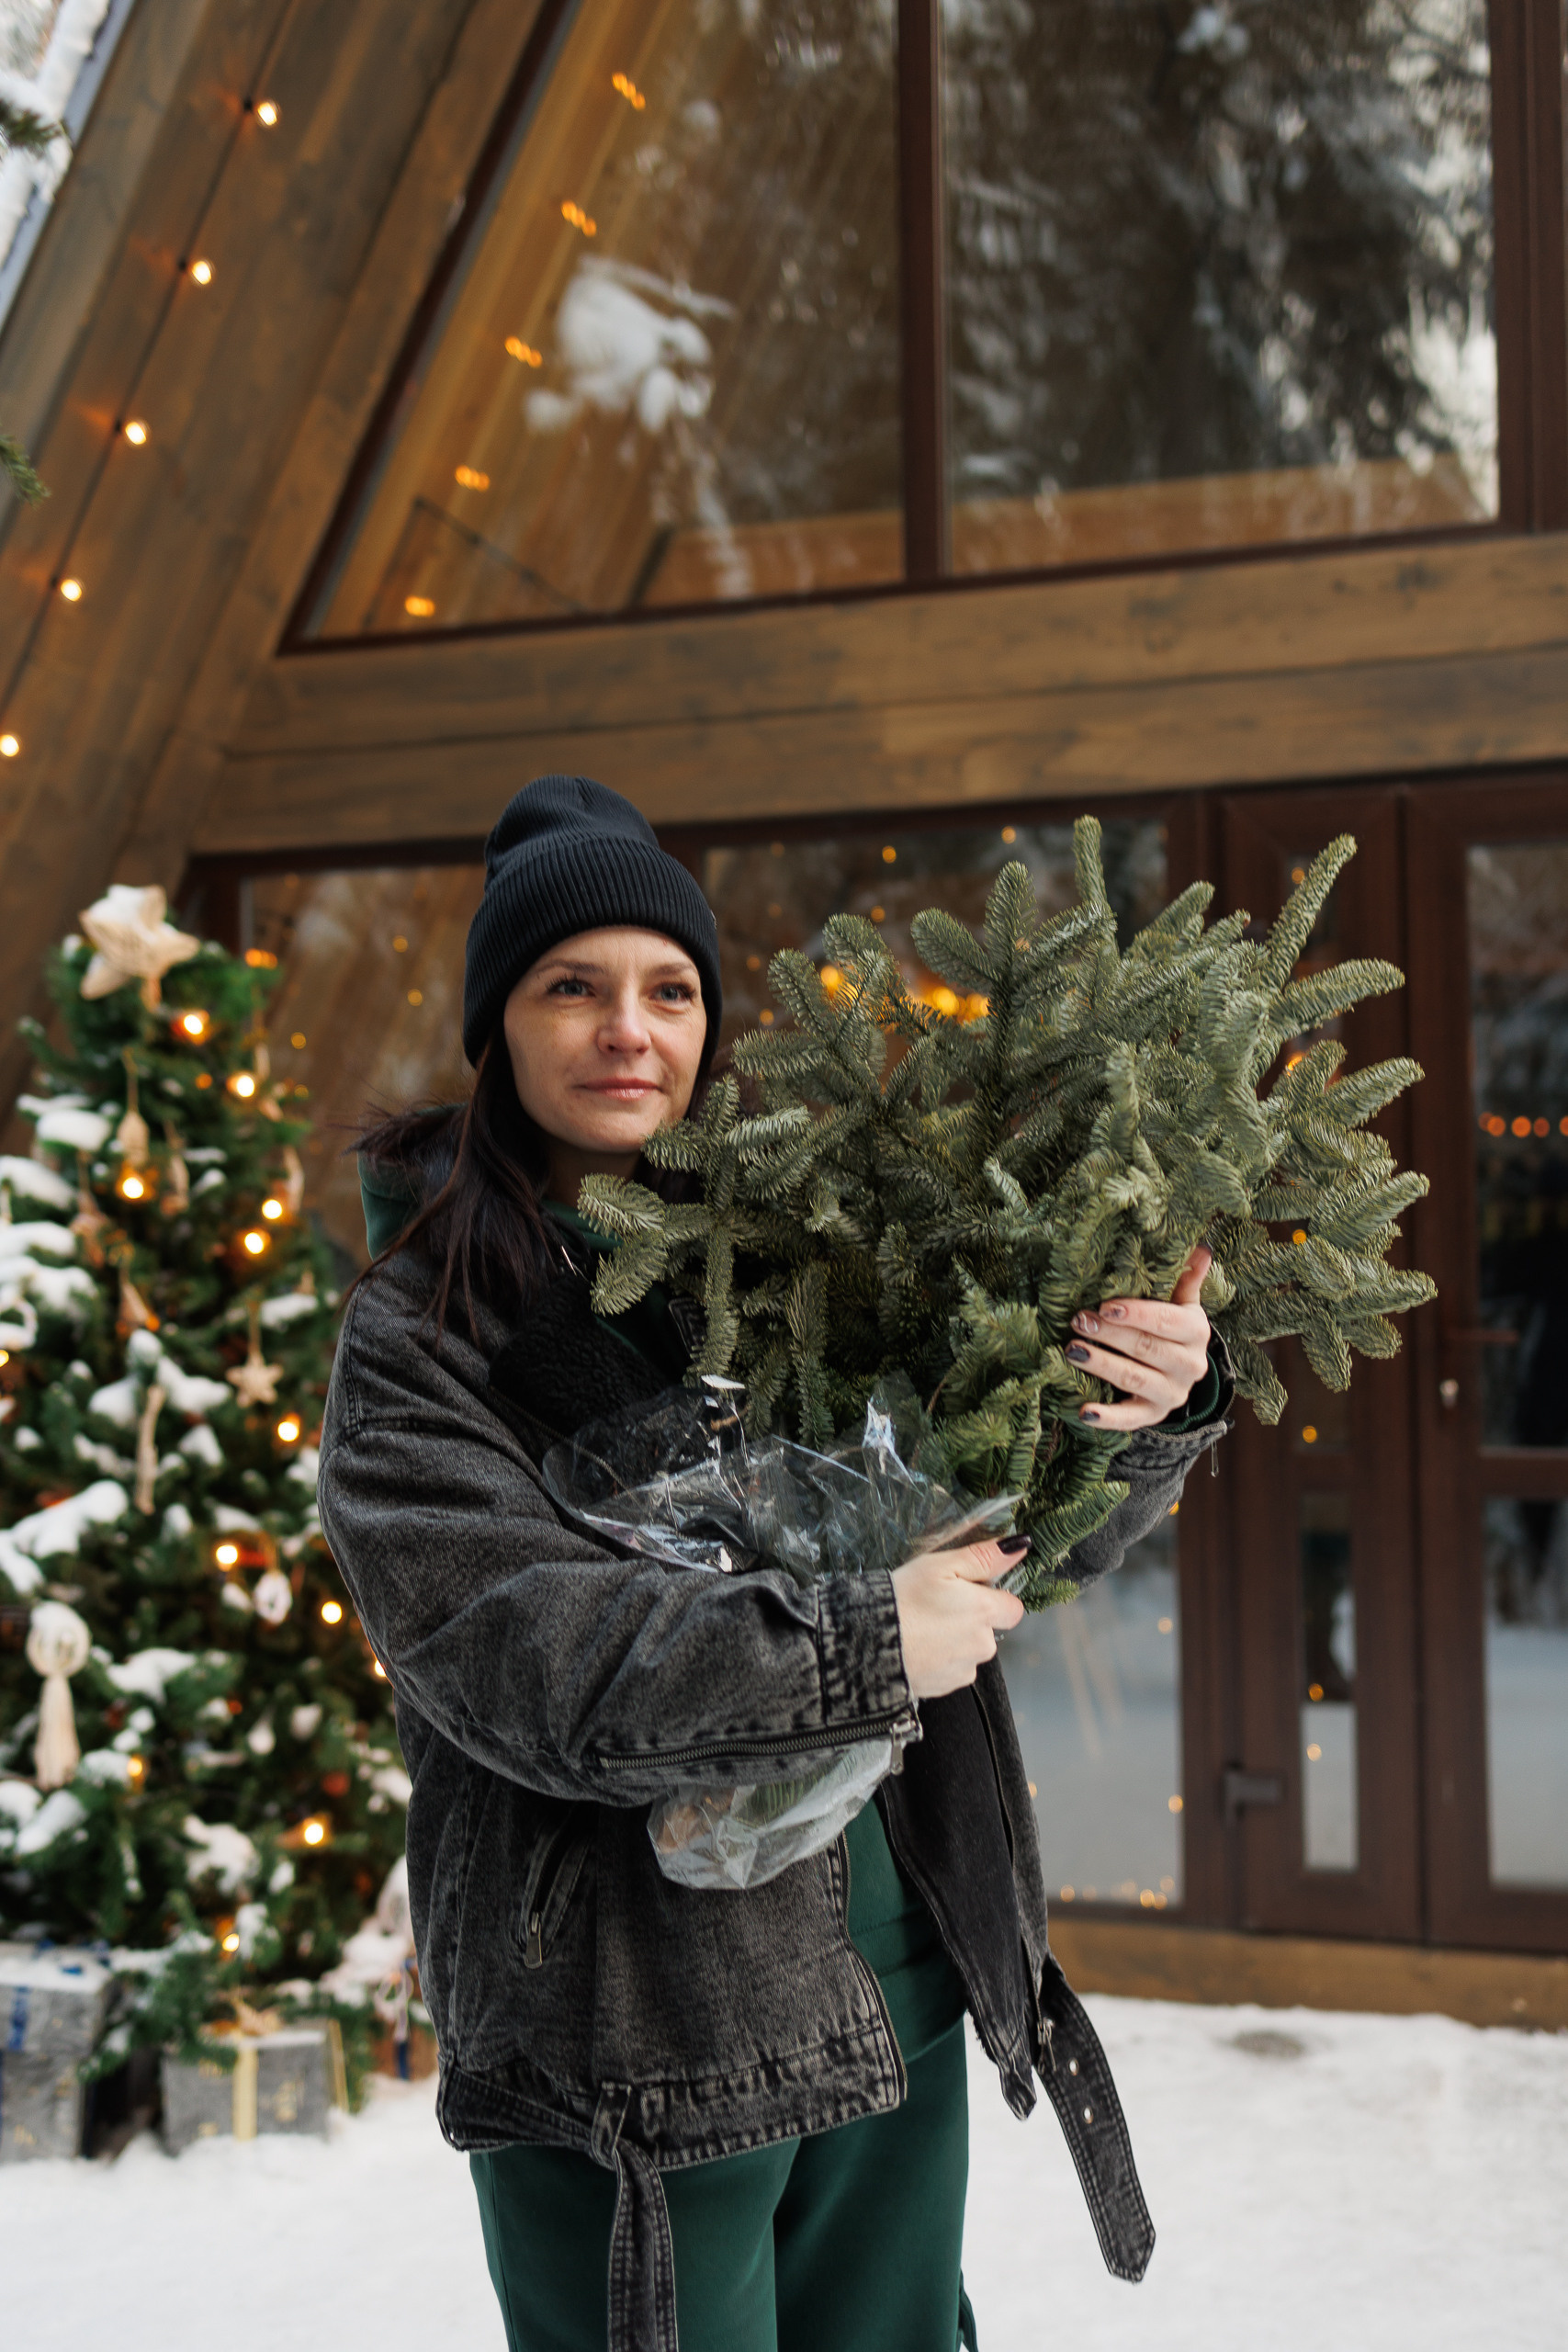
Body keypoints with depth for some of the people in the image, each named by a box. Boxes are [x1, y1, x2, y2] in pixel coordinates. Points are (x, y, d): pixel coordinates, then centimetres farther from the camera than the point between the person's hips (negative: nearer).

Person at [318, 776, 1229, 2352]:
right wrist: (854, 1649, -23)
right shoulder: (423, 1332, -7)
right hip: (624, 2036, -4)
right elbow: (514, 1656, -20)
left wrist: (1156, 1410, -16)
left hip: (890, 1977, 4)